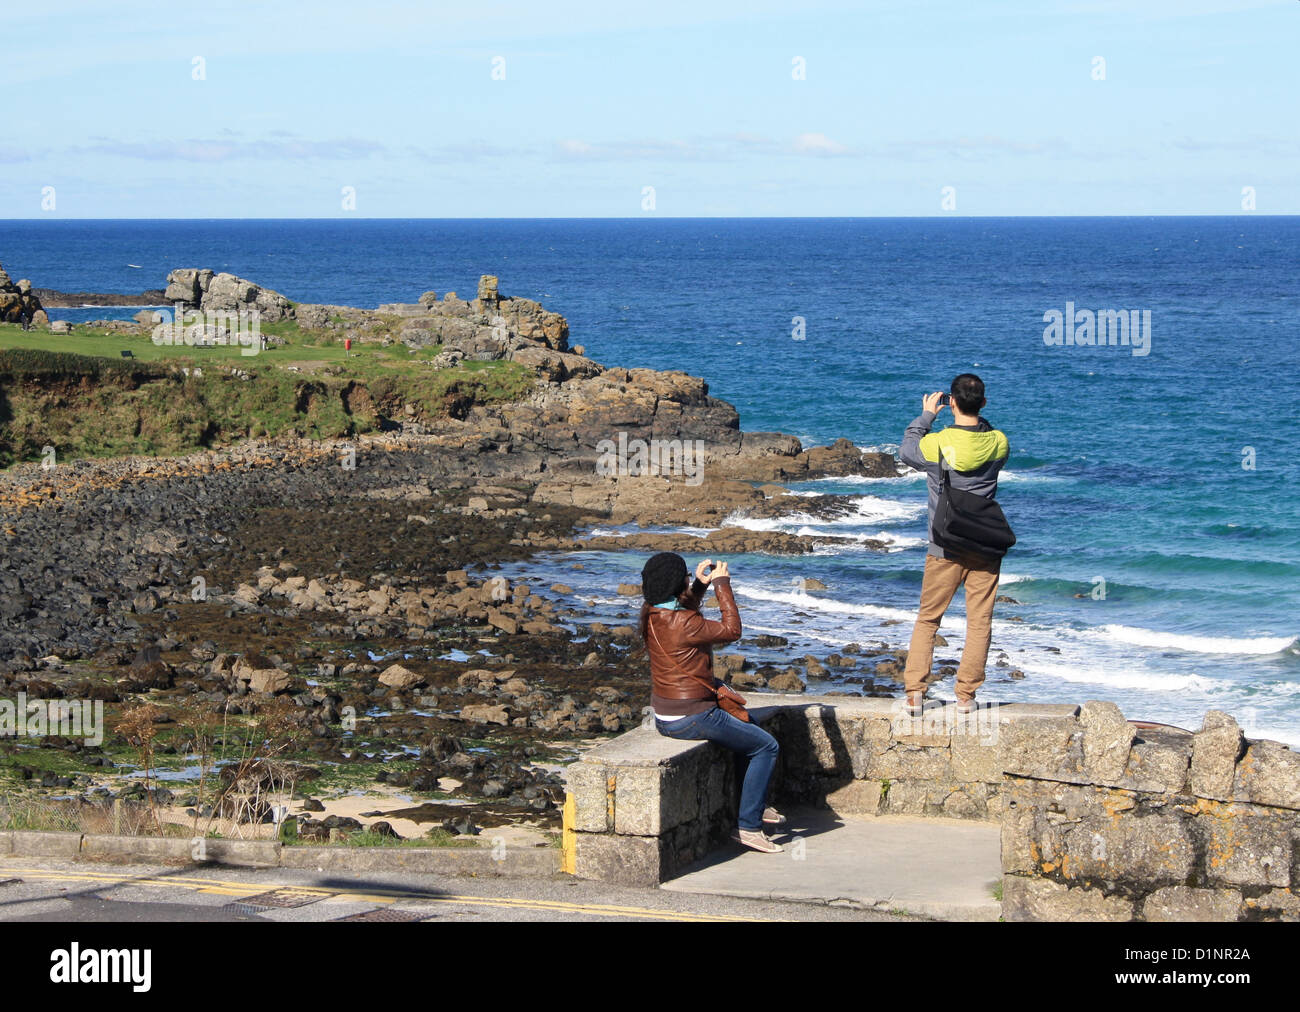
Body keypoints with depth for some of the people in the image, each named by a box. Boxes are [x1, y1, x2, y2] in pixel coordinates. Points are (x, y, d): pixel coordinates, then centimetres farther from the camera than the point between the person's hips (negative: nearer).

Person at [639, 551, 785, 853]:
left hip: (663, 717, 10)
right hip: (690, 720, -10)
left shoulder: (651, 616, 0)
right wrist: (722, 585, -7)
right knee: (767, 747, 3)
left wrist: (701, 584, 13)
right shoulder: (683, 624, -27)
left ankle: (756, 805, 37)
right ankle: (748, 826, 4)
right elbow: (732, 631, -14)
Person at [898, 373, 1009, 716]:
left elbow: (906, 451, 8)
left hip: (945, 548, -1)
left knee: (927, 619, 10)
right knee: (980, 621, 7)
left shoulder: (936, 444, -14)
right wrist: (977, 418, 17)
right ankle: (966, 695, 7)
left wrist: (926, 415, 17)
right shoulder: (997, 443, -6)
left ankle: (914, 692, 5)